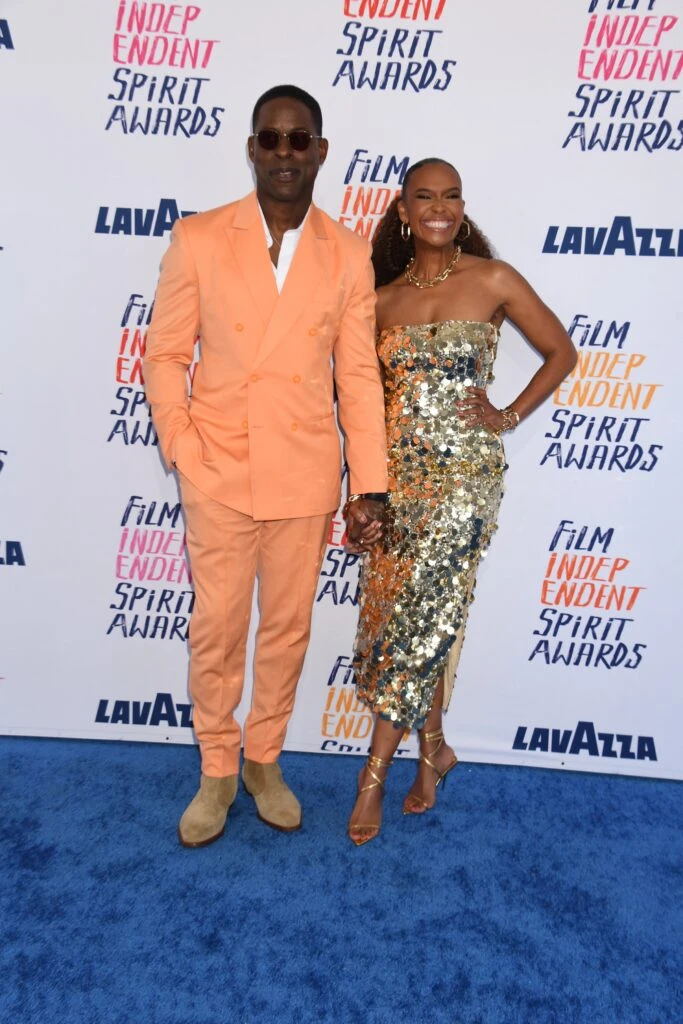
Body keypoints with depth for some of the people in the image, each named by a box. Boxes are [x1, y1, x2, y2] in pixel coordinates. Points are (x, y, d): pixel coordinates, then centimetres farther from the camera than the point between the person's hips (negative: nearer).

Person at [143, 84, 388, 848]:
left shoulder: (349, 254, 2)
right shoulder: (198, 239, 0)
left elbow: (359, 374, 1)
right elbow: (165, 355, 1)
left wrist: (370, 484, -3)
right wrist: (186, 455, -8)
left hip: (306, 478, 1)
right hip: (219, 473, -1)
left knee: (288, 628, 12)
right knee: (216, 629, 9)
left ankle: (264, 761, 35)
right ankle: (217, 771, 31)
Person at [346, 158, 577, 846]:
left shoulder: (494, 281, 0)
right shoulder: (382, 299, 9)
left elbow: (561, 352, 9)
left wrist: (510, 416, 0)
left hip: (462, 472, -4)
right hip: (395, 474, 4)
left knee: (424, 614, -6)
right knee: (396, 610, 7)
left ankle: (374, 772, 8)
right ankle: (432, 748, 27)